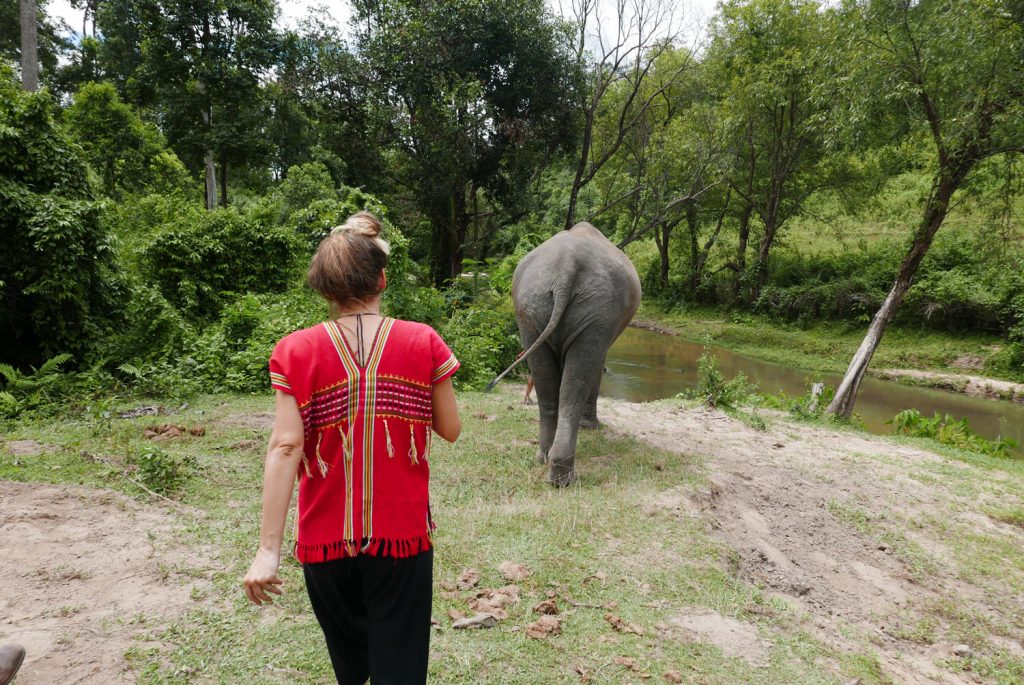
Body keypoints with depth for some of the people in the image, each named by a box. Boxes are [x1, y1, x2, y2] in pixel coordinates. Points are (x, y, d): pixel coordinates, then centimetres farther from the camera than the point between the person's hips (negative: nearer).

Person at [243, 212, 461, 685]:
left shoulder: (296, 353, -8)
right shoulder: (424, 343, -7)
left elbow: (284, 448, -14)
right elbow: (450, 430, 0)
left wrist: (268, 549, -12)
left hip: (326, 539, 2)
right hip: (403, 535, -1)